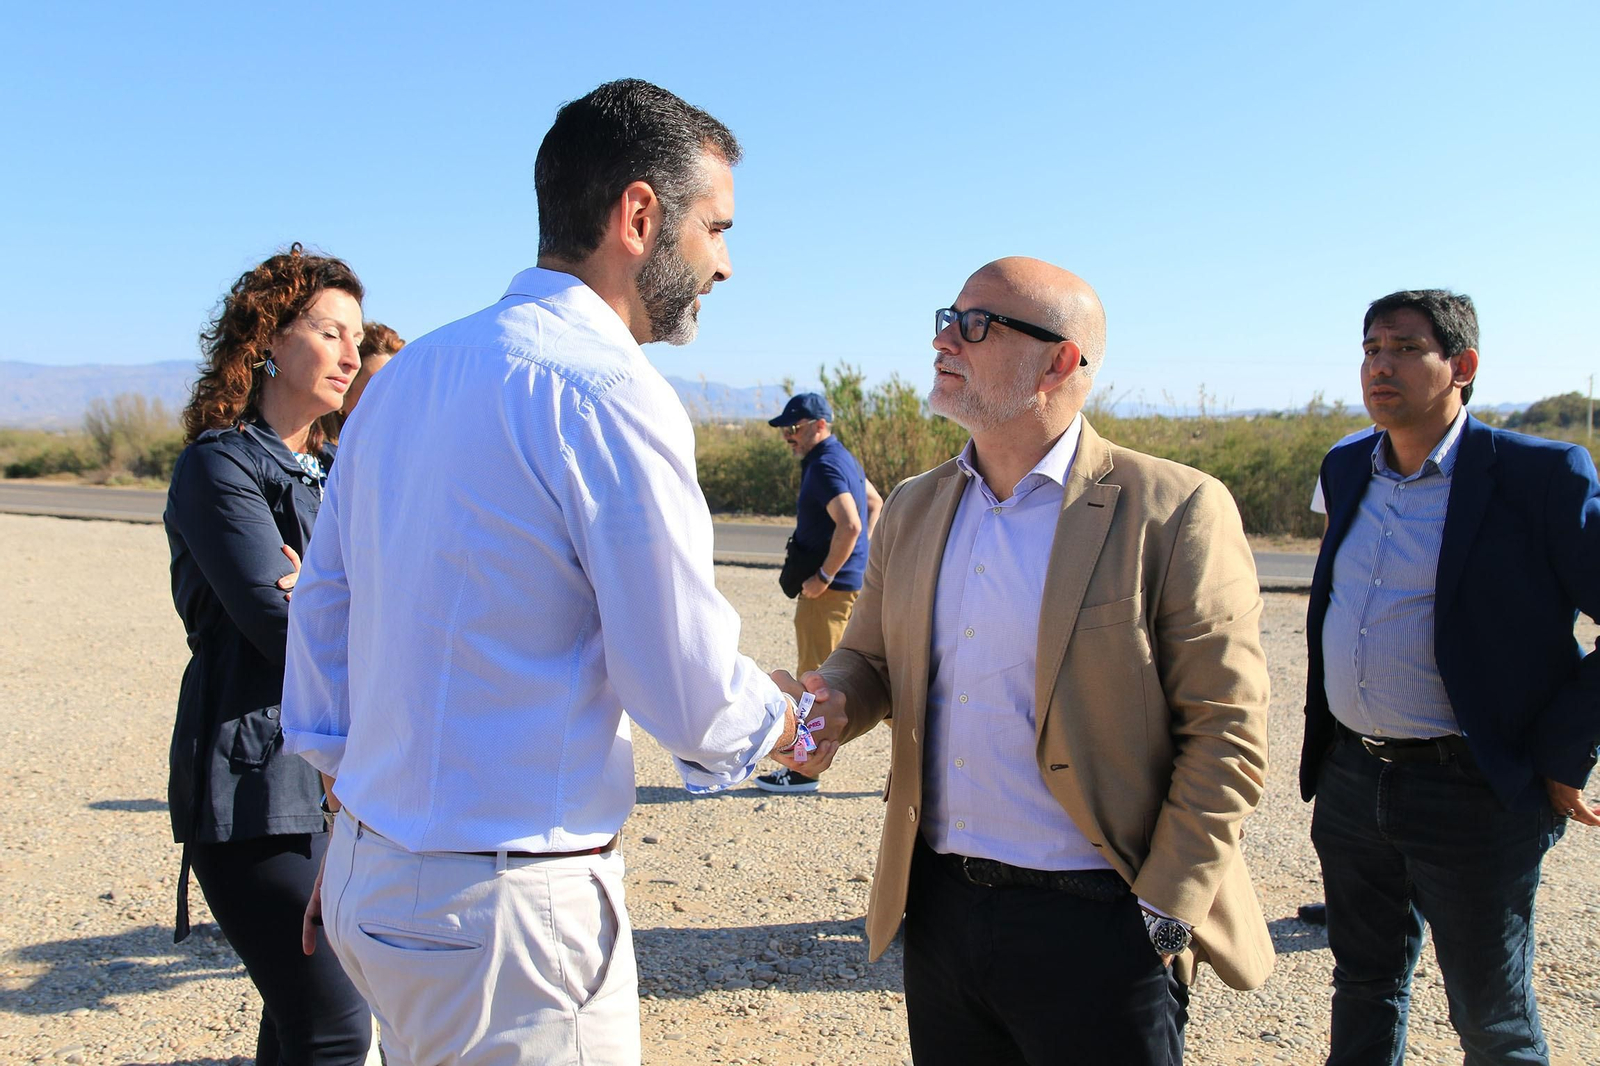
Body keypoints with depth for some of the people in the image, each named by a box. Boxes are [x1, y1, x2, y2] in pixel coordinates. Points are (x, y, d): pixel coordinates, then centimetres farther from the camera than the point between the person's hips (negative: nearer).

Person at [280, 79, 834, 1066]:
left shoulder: (408, 372, 7)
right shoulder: (607, 392, -19)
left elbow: (322, 606, 13)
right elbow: (691, 694, -17)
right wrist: (793, 728, 5)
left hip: (371, 875, 8)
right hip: (505, 909, -8)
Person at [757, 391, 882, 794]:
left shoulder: (825, 466, -17)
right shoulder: (844, 458, 15)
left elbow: (849, 525, -29)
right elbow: (874, 503, 28)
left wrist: (824, 576, -21)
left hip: (829, 589, -10)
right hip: (855, 581, 10)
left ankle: (803, 769, 7)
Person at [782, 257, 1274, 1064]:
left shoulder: (1173, 511, -10)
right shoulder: (912, 508, 8)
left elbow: (1227, 735, -10)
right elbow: (868, 660, 15)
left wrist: (1165, 915, -12)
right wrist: (826, 701, -8)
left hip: (1093, 927, -5)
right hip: (937, 905, 5)